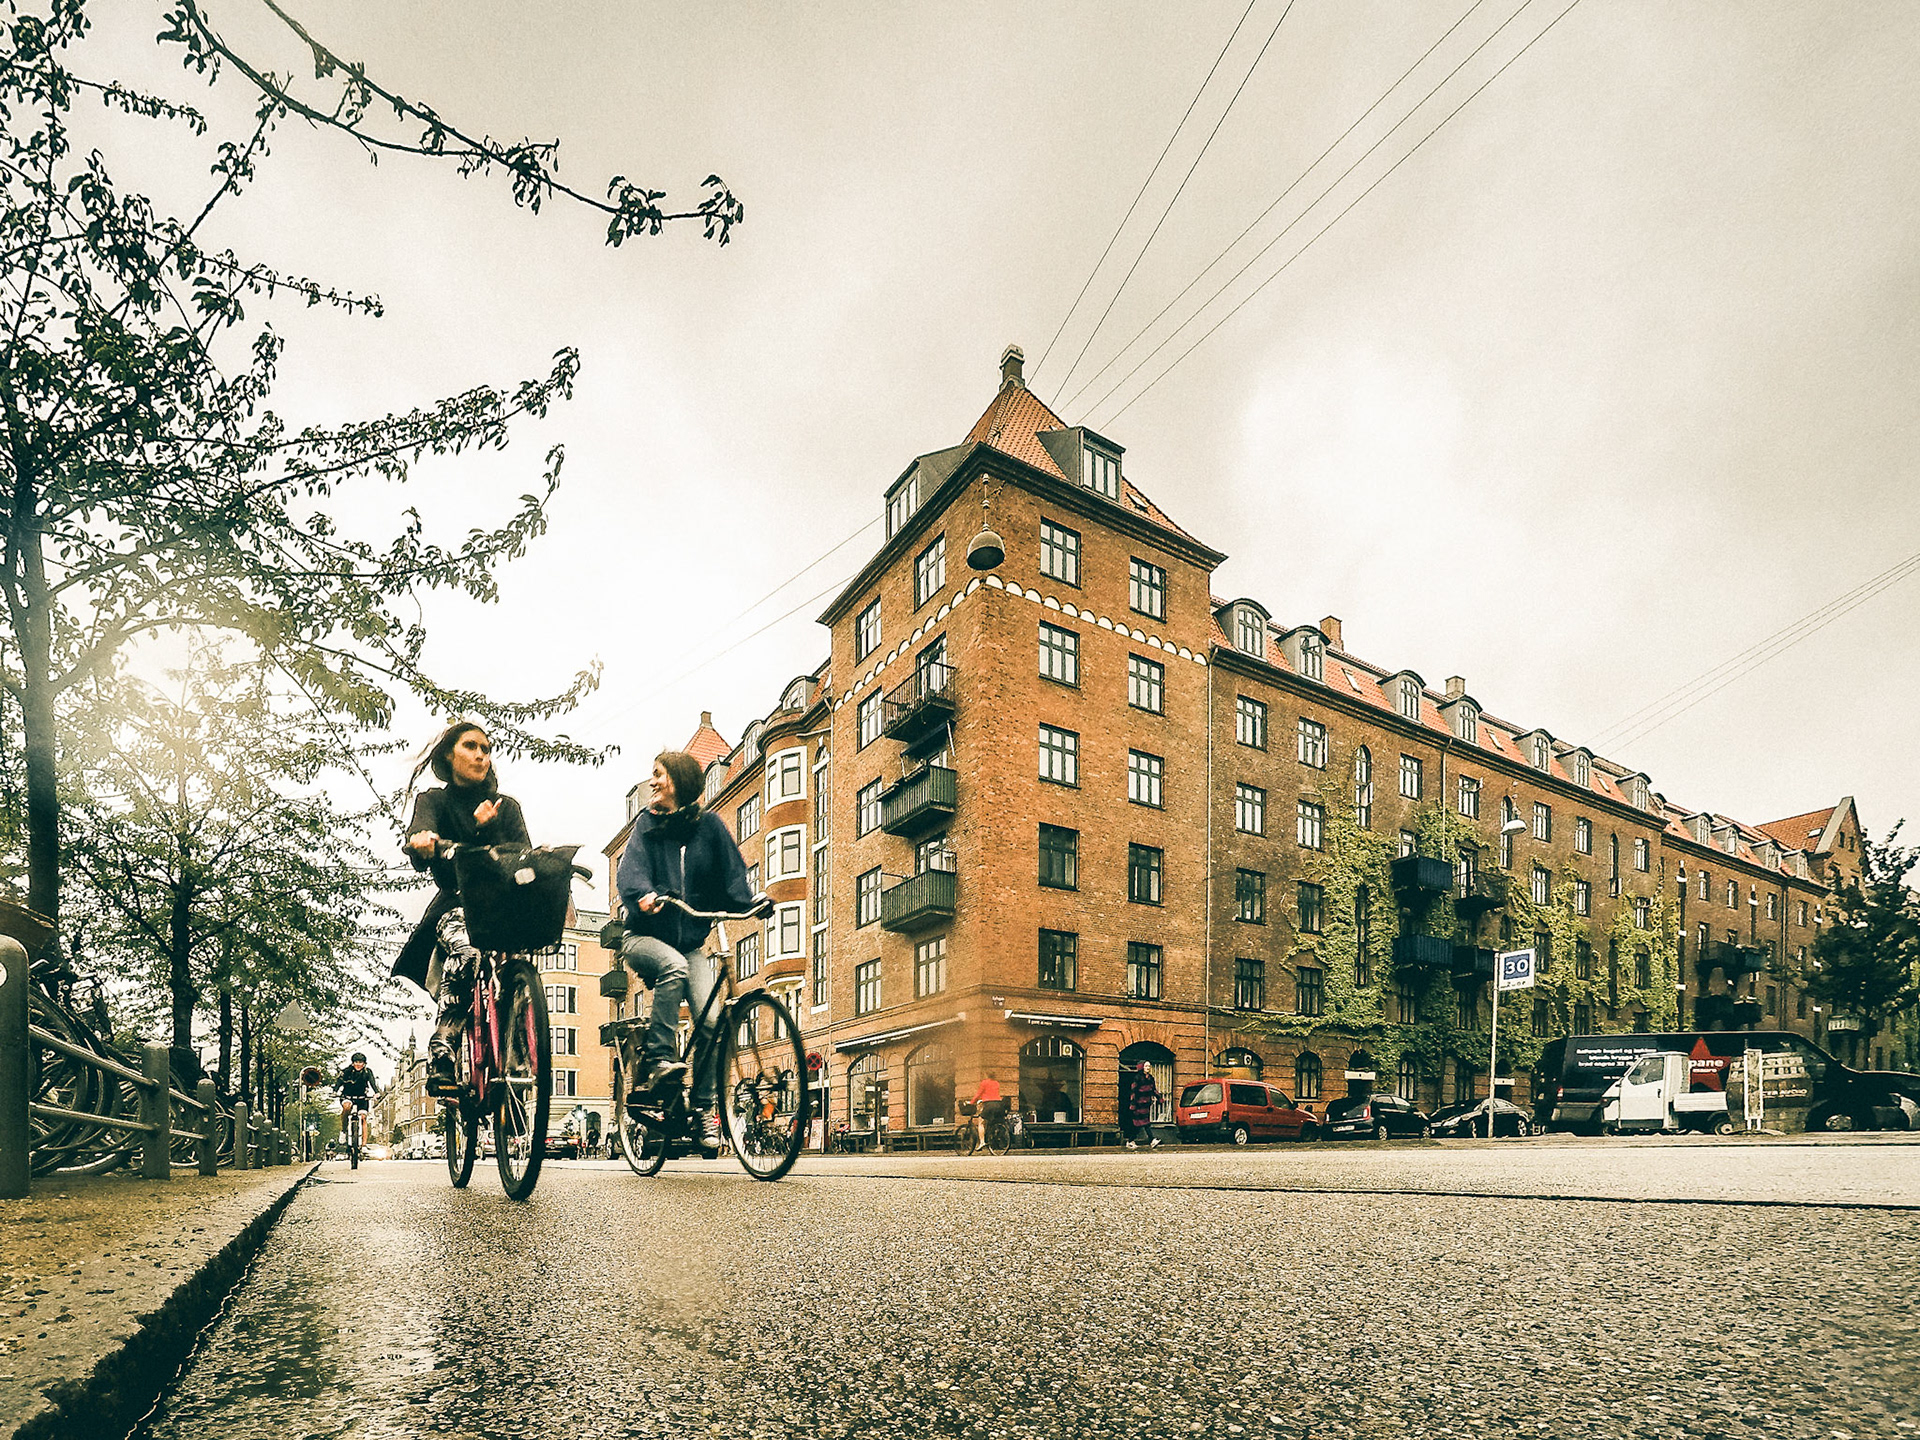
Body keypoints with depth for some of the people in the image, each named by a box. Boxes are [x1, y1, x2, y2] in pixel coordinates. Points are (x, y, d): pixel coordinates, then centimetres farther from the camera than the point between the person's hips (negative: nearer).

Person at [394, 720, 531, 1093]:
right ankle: (441, 1060, -33)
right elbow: (420, 830, -14)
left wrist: (488, 829, -13)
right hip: (455, 905, -3)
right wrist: (423, 840, -39)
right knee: (466, 950, -34)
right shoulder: (434, 800, 11)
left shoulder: (507, 806, 18)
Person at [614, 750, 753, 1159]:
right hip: (644, 936, -1)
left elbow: (731, 874, -2)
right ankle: (656, 1060, -30)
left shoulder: (710, 826, 3)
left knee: (710, 1021, -15)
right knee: (674, 967, -36)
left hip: (691, 941, 1)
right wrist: (644, 894, -38)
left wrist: (750, 904, -22)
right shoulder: (647, 825, 1)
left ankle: (704, 1110, -2)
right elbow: (631, 868, -16)